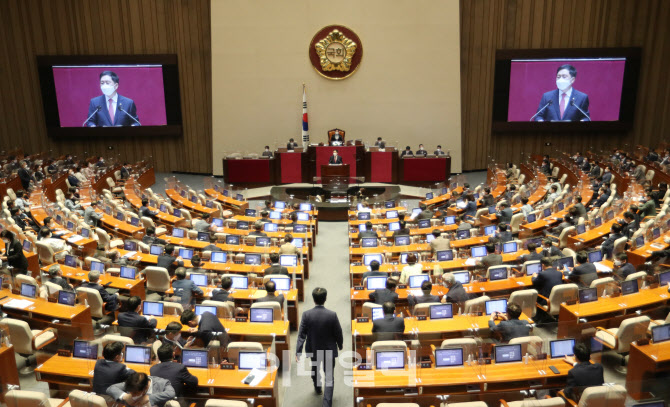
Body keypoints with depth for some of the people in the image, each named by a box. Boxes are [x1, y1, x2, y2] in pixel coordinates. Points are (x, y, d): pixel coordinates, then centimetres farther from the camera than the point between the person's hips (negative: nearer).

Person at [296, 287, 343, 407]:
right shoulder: (332, 315, -20)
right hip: (329, 350, -2)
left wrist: (298, 352, -14)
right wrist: (340, 345, 9)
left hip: (313, 349, 2)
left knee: (315, 369, 30)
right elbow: (338, 334, -10)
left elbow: (301, 335, -17)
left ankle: (317, 388, 53)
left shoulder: (306, 315, -18)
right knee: (329, 376, 8)